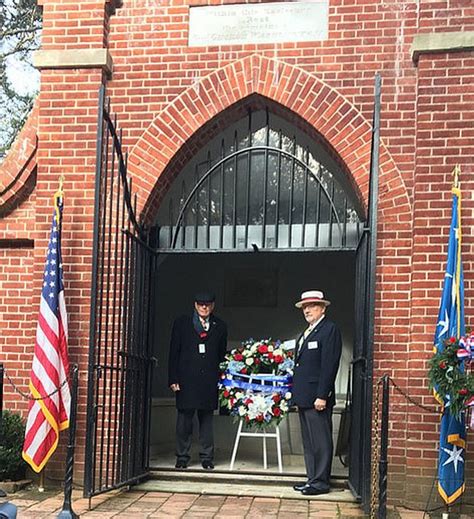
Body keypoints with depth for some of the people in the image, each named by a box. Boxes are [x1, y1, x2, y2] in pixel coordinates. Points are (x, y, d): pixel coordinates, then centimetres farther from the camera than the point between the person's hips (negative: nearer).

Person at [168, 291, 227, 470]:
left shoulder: (220, 327, 11)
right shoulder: (181, 323, 7)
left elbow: (222, 355, 12)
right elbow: (174, 353, 4)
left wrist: (221, 378, 3)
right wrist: (173, 379, -2)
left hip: (209, 381, 1)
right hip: (187, 380, -1)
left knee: (207, 418, 6)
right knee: (184, 418, 2)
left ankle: (207, 457, 14)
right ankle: (182, 457, 12)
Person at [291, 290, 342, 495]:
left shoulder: (330, 330, -10)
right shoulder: (307, 332, 20)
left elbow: (329, 366, -16)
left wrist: (322, 396, -20)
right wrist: (297, 394, 15)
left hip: (317, 398, -10)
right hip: (304, 397, 10)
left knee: (320, 441, -3)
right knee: (308, 441, 14)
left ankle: (320, 482, 3)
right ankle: (312, 478, 21)